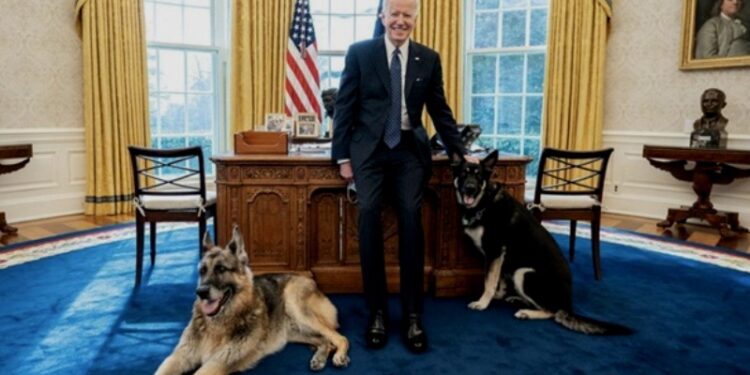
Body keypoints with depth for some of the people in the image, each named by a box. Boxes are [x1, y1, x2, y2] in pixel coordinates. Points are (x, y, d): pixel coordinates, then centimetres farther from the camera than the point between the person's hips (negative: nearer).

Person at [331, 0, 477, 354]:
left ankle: (412, 314, 4)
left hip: (410, 150, 1)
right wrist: (342, 156, -3)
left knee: (411, 221, -6)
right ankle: (377, 311, 5)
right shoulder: (359, 52, 2)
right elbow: (345, 106, 1)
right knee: (369, 218, -7)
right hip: (369, 149, -1)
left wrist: (460, 152, 11)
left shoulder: (429, 58, 8)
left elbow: (440, 110, 12)